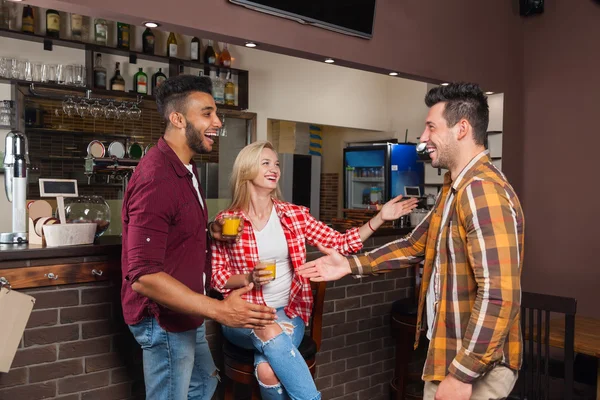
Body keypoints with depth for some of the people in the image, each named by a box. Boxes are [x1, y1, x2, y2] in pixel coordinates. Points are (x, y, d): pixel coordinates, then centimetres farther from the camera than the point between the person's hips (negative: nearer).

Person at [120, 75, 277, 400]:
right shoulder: (156, 179, -27)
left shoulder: (185, 169, 7)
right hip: (165, 319, -10)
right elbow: (143, 276, -32)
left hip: (186, 313, 10)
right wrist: (219, 310, -33)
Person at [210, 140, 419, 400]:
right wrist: (250, 278, -18)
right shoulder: (226, 221, -3)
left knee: (268, 371, -30)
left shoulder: (294, 215, 3)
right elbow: (217, 278, 0)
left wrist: (380, 218, -10)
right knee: (271, 333, -35)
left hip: (287, 312, 1)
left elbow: (340, 243, 0)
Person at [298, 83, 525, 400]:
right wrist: (352, 265, 10)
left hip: (475, 365, -9)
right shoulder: (455, 187, 10)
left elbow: (499, 296, -28)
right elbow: (416, 245, 16)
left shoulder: (482, 190, -24)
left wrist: (461, 374, -24)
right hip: (451, 351, 9)